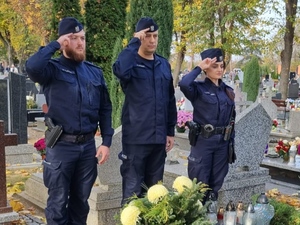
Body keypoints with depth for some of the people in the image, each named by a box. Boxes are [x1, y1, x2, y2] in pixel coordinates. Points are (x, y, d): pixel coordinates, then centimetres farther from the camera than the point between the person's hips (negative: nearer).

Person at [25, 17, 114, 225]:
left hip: (88, 145, 4)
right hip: (61, 145, -4)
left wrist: (106, 142, 2)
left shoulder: (95, 72, 9)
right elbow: (32, 67, -29)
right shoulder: (53, 69, -5)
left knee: (81, 200, 15)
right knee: (58, 202, 5)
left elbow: (105, 108, 10)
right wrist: (54, 45, -15)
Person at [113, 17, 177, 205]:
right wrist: (135, 42, -21)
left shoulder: (164, 64, 11)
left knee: (155, 189, 14)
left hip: (159, 137, 5)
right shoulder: (132, 62, -4)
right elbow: (120, 70, -30)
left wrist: (170, 131, 13)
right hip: (136, 137, -5)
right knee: (133, 189, -2)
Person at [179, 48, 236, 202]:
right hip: (203, 141, -5)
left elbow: (232, 119, 14)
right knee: (199, 184, 2)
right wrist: (199, 68, -16)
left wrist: (232, 142, 10)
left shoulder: (228, 91, 10)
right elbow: (184, 84, -29)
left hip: (223, 142, 5)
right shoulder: (198, 88, -5)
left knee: (217, 184, 12)